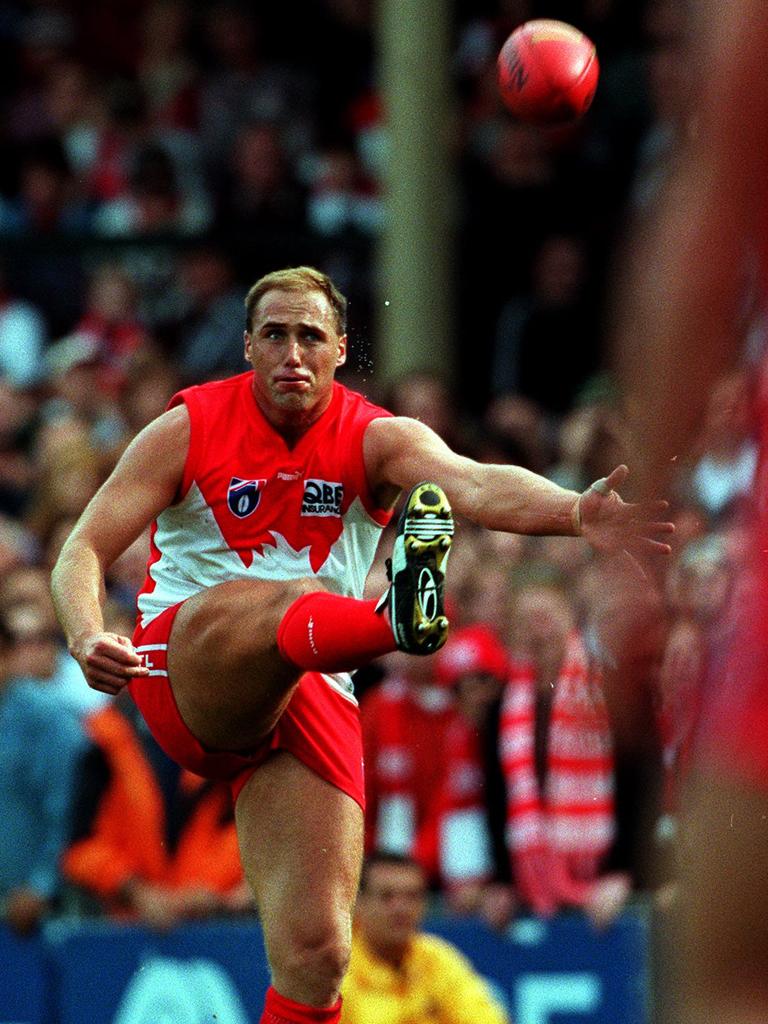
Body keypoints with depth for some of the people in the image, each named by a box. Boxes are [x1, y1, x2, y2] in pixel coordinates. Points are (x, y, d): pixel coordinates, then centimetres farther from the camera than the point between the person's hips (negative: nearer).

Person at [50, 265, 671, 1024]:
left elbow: (476, 486, -19)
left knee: (316, 952, -11)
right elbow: (84, 549, -3)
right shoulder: (189, 429, 2)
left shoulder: (375, 439, 2)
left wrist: (576, 513, -41)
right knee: (278, 602, -39)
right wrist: (86, 638, -26)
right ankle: (399, 618, -72)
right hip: (182, 669, -3)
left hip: (310, 697, 3)